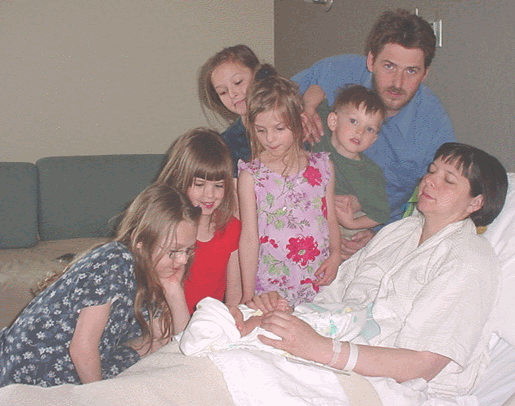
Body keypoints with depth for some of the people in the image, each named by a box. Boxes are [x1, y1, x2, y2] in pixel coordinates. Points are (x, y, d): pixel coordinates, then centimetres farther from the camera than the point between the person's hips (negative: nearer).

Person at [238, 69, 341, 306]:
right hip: (271, 284, -2)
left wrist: (335, 255, -4)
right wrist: (248, 295, -5)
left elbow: (331, 220, 13)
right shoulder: (250, 176, -3)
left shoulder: (322, 167, 6)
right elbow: (249, 237, -3)